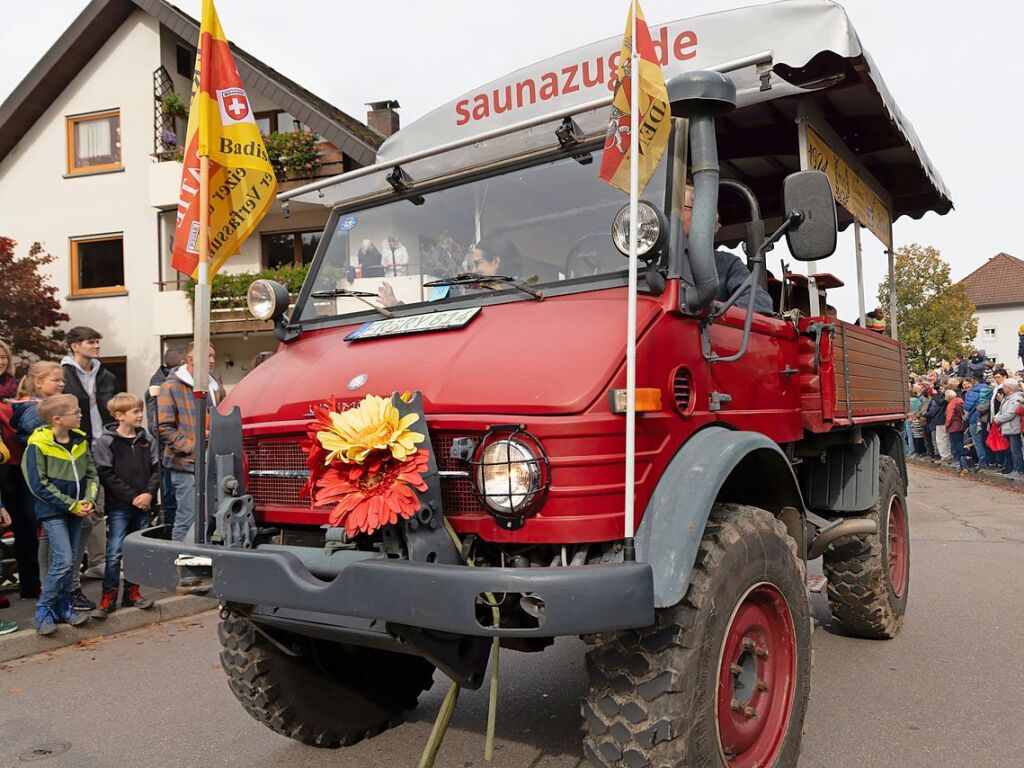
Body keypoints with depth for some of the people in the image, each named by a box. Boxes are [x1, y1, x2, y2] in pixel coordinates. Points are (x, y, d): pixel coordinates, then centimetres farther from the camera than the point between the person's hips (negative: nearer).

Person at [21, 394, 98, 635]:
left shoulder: (80, 440, 4)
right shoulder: (38, 445, -14)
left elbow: (91, 474, 10)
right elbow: (39, 485, -14)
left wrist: (88, 500, -6)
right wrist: (72, 505, -15)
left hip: (76, 510, 6)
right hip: (52, 511, -6)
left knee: (68, 561, 12)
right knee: (63, 560, -11)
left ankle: (63, 607, 24)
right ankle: (43, 610, 5)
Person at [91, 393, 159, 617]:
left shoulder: (147, 439, 8)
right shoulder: (105, 441, -5)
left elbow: (155, 469, 8)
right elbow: (107, 474, -10)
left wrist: (149, 493, -8)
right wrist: (132, 497, -13)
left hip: (144, 505, 4)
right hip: (119, 507, -4)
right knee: (115, 552, -4)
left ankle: (132, 592, 21)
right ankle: (108, 598, 5)